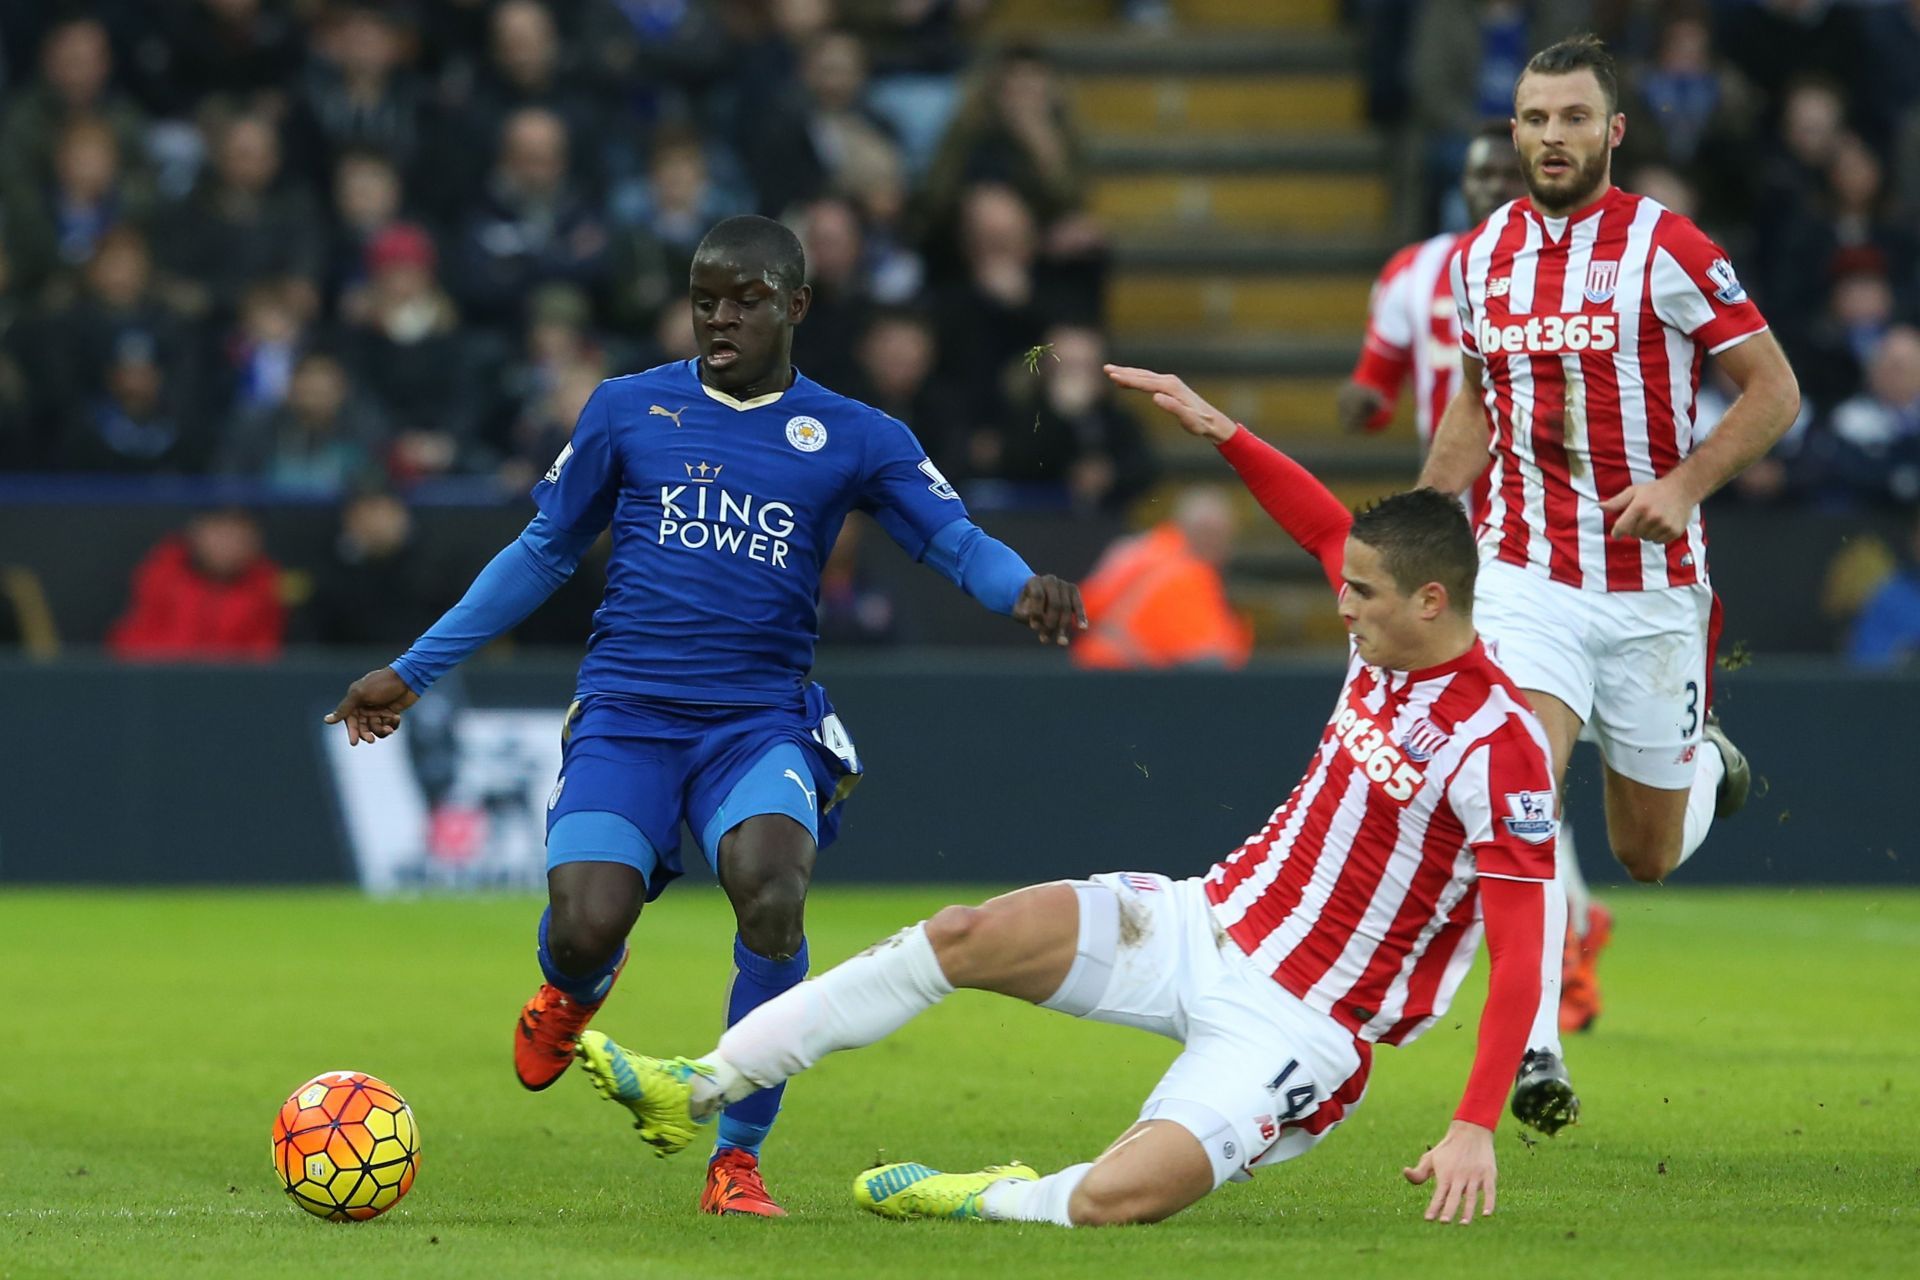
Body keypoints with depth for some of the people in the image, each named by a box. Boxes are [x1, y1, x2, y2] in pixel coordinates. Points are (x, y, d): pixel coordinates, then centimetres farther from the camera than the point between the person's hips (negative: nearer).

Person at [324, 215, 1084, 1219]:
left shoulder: (854, 439, 6)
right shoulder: (627, 410, 9)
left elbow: (956, 541, -1)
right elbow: (542, 553, 17)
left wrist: (1021, 589, -26)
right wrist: (413, 671, 17)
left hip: (762, 718, -1)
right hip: (626, 713, 1)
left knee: (771, 889, -31)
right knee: (586, 928, -21)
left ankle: (737, 1161, -16)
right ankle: (575, 987, 22)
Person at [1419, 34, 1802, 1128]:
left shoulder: (1667, 248, -9)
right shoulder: (1480, 258, 5)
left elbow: (1774, 388, -6)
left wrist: (1683, 484, -19)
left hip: (1653, 586, -2)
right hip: (1527, 574, 2)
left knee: (1649, 855, 10)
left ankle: (1704, 758, 46)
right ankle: (1533, 1048, -22)